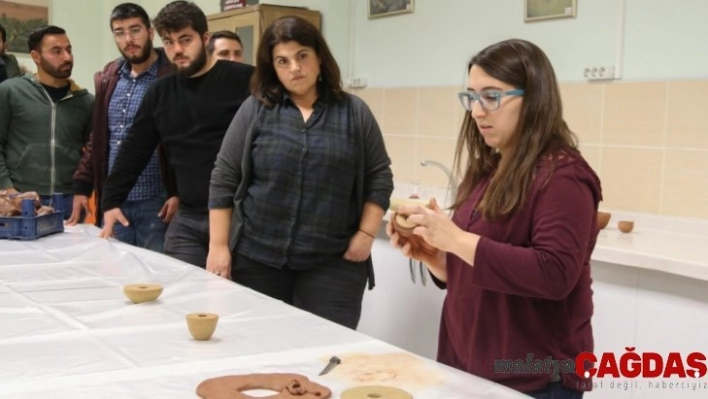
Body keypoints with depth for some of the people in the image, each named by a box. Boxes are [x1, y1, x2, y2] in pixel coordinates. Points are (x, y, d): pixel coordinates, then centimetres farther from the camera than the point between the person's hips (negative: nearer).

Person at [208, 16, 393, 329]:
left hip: (333, 262, 0)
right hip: (257, 258, 1)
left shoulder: (355, 113, 4)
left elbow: (379, 177, 6)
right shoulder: (255, 110, 2)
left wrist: (366, 234, -3)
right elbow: (224, 179, 1)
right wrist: (219, 246, -3)